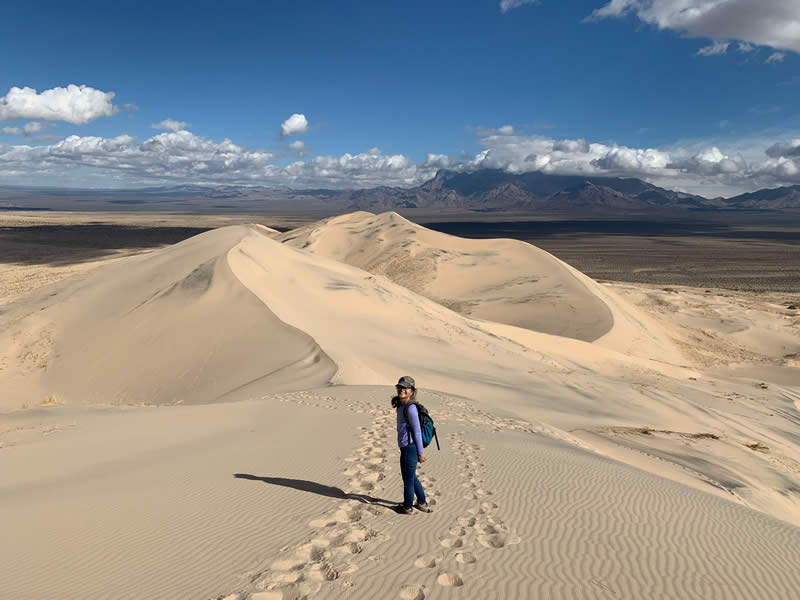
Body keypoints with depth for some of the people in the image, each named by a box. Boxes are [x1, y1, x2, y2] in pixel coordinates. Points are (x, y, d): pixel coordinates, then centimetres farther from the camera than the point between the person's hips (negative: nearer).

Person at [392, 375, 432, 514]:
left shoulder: (410, 408, -19)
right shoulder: (402, 406, 8)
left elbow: (417, 431, -17)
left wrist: (421, 452, -13)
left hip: (410, 448, -9)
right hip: (406, 448, 9)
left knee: (408, 479, 10)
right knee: (411, 477, 24)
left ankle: (407, 507, 29)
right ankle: (422, 504, 39)